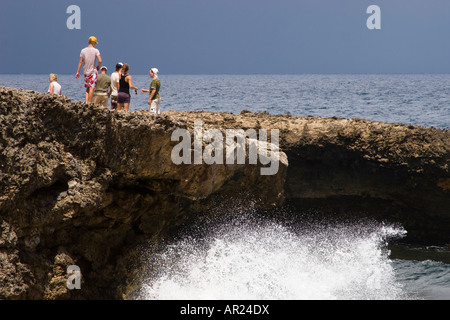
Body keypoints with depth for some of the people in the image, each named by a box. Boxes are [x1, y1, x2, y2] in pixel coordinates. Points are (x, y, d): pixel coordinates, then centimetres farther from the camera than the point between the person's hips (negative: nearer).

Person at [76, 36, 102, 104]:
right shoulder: (96, 51, -7)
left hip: (86, 72, 4)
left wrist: (78, 72, 9)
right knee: (92, 88, -4)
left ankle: (86, 102, 5)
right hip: (93, 71, -4)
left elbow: (80, 62, 4)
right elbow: (100, 61, -16)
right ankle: (89, 103, -8)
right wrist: (98, 67, 4)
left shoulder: (83, 51, 3)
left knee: (87, 88, 14)